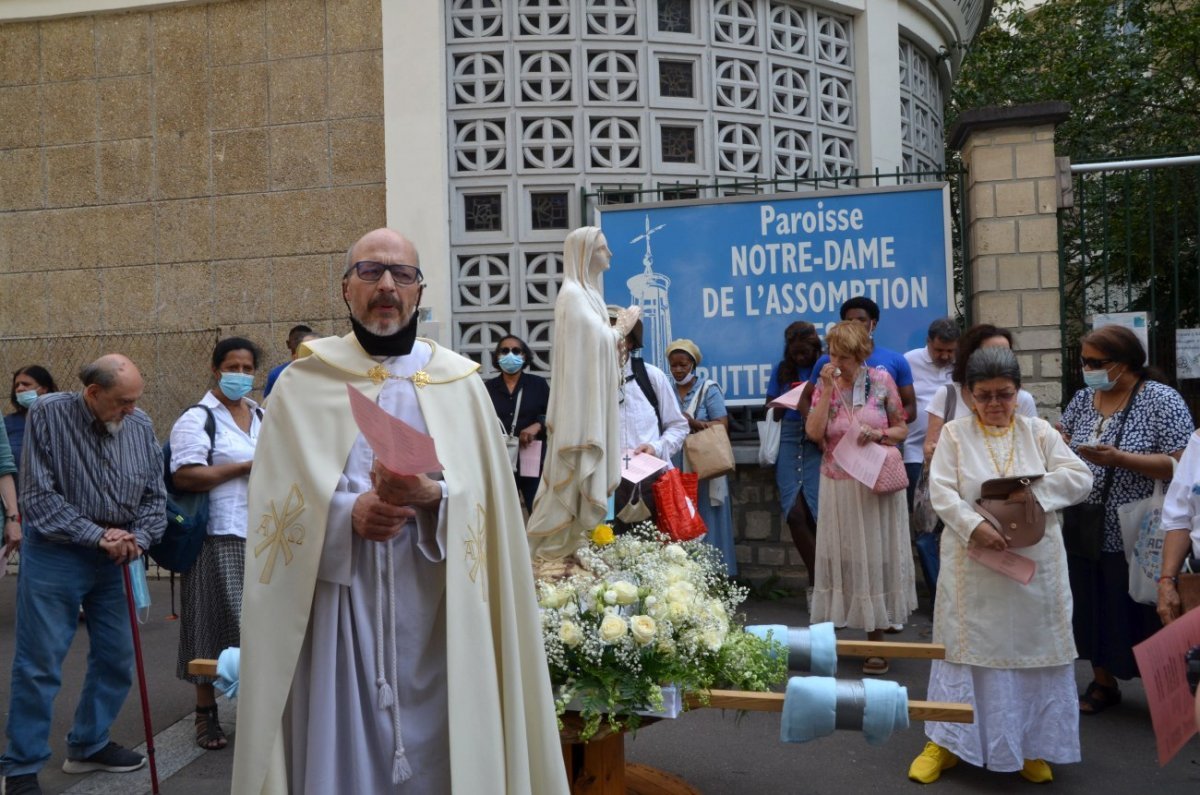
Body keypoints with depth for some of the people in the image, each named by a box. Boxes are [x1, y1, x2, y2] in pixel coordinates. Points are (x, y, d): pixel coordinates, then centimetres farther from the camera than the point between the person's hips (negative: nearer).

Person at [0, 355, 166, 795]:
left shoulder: (141, 426, -2)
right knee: (39, 664, 1)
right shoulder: (49, 414, -12)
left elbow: (155, 497, 5)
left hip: (115, 560, 5)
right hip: (53, 556, -5)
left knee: (116, 658, 12)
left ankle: (89, 745, 32)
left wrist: (137, 538, -12)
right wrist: (97, 536, -18)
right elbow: (39, 497, -14)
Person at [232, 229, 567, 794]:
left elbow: (486, 500, 0)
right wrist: (344, 513, -19)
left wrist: (434, 497, -19)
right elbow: (276, 506, -1)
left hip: (434, 613, 1)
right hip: (336, 613, 0)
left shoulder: (459, 383, 6)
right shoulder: (302, 384, 5)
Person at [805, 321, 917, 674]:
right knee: (841, 556, 5)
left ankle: (876, 639, 15)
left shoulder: (880, 380, -2)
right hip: (838, 486, 1)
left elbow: (901, 428, 4)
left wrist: (878, 434, -16)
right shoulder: (824, 386, 2)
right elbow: (814, 432, -11)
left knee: (875, 556, 4)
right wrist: (827, 388, -13)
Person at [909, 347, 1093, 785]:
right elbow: (941, 492, -9)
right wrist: (974, 526, -25)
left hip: (1035, 567, 2)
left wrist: (1030, 489, -16)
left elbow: (1080, 478, -3)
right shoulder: (955, 433, 0)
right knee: (967, 649, 5)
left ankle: (1031, 745, 24)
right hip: (973, 568, -2)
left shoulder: (1039, 432, 6)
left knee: (1033, 650, 9)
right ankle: (945, 741, 16)